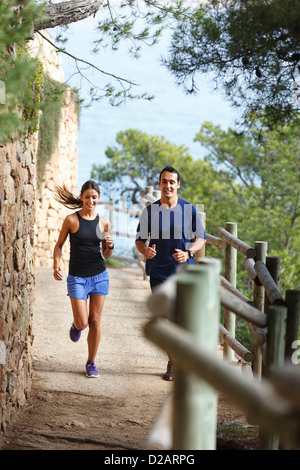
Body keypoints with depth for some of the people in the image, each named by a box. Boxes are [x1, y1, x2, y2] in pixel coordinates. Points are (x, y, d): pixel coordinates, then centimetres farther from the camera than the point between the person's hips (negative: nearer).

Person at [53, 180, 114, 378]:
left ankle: (91, 363, 16)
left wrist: (110, 246, -10)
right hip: (77, 277, -2)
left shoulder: (103, 222, 3)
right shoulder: (71, 220, -5)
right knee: (82, 323, -6)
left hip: (99, 276, 2)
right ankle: (76, 325, 33)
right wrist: (56, 265, -11)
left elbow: (105, 254, 12)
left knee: (95, 322, 2)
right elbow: (59, 245, 4)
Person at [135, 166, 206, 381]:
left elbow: (201, 238, 6)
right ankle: (173, 361, 20)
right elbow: (140, 239, 10)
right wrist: (145, 250, -14)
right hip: (158, 272, 1)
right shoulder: (149, 211, 4)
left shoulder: (189, 209, 1)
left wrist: (188, 253, -14)